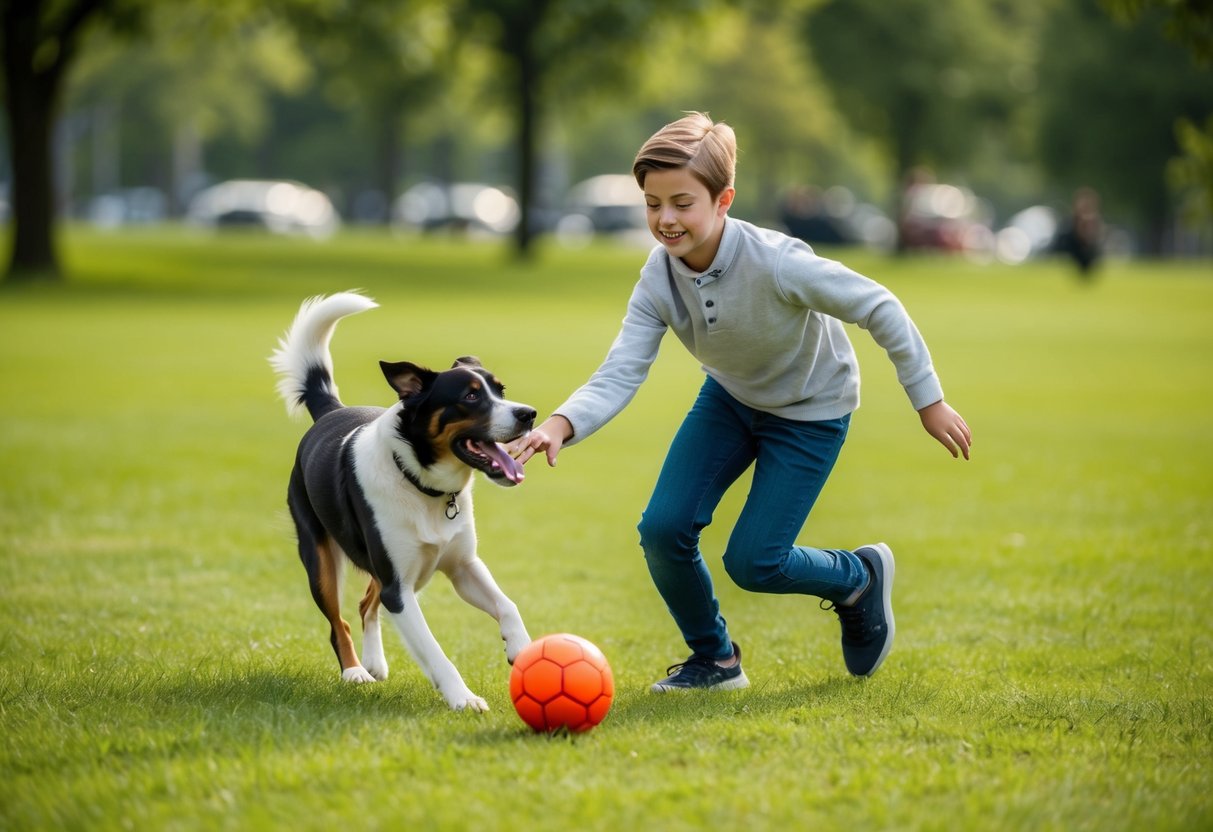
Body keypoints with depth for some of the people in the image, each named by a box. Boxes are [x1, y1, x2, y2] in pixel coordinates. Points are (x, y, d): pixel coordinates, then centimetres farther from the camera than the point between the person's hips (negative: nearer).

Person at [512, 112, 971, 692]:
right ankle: (715, 660, 17)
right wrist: (563, 424, -50)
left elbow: (879, 308, -26)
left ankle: (859, 577, 25)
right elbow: (619, 375, -29)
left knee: (751, 563, -8)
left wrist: (928, 402, -18)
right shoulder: (659, 279, -22)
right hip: (730, 399, 5)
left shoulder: (776, 263, -37)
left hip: (810, 412, -5)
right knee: (663, 531, -9)